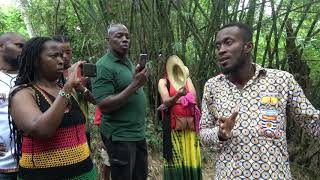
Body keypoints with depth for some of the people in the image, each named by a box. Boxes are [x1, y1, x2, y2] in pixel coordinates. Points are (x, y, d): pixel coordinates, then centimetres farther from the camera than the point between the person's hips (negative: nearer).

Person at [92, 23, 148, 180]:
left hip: (138, 133, 8)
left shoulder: (128, 61, 9)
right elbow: (104, 106, -23)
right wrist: (135, 85, -26)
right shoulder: (104, 66, -16)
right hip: (120, 137, -8)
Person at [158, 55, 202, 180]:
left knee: (191, 157, 3)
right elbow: (166, 101, -10)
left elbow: (193, 97, -3)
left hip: (190, 123, 3)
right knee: (175, 158, -1)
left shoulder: (187, 79, 15)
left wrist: (170, 102, -11)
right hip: (173, 124, -3)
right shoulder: (163, 82, 6)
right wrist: (178, 95, -31)